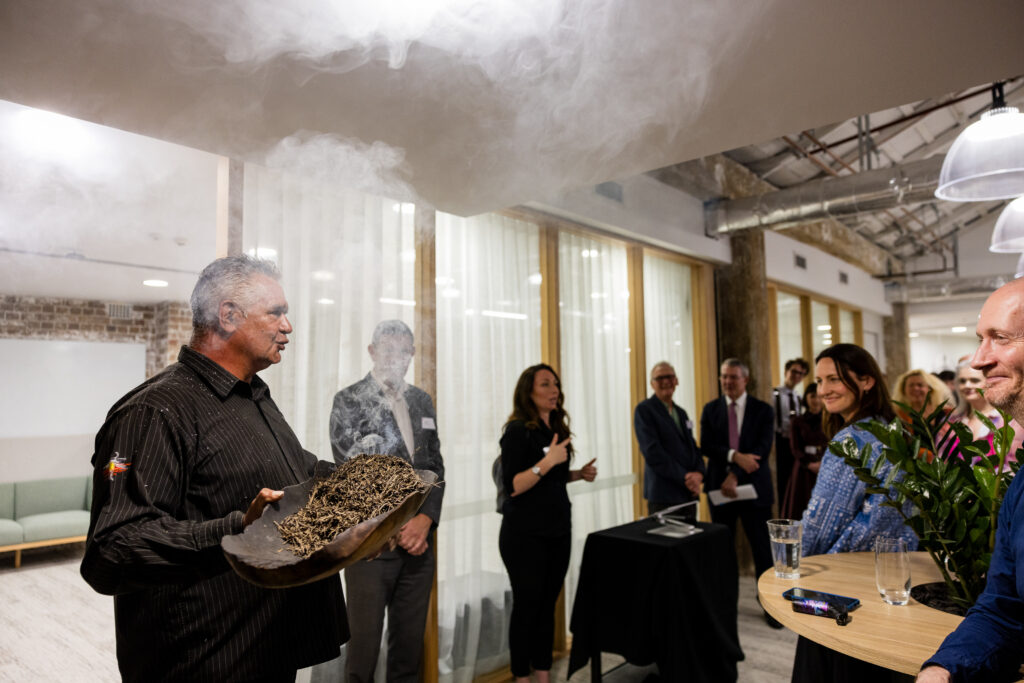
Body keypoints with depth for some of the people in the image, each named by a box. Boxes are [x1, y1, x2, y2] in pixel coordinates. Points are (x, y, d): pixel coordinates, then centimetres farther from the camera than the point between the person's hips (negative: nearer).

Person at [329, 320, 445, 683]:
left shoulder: (422, 401, 12)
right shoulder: (348, 400, -3)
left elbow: (435, 467, 11)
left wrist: (424, 520, -5)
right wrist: (398, 527, -11)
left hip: (418, 542, 4)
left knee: (409, 645, 13)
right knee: (364, 645, 4)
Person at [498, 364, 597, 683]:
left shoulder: (555, 428, 8)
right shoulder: (517, 431, -14)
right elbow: (512, 486, -20)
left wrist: (579, 474, 5)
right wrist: (548, 461, -29)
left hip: (558, 530, 7)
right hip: (525, 535, -7)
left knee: (548, 604, 14)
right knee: (526, 606, 4)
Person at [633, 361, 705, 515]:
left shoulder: (681, 413, 18)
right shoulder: (644, 410, -5)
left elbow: (693, 447, 16)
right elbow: (652, 452, -13)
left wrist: (699, 473, -5)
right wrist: (684, 477, -15)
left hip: (689, 493, 6)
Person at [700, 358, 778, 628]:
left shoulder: (763, 410, -1)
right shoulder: (710, 409, 5)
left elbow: (763, 449, -11)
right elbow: (706, 446, -6)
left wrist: (735, 475, -19)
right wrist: (735, 456, -22)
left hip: (754, 488, -2)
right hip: (720, 488, 2)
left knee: (763, 550, 3)